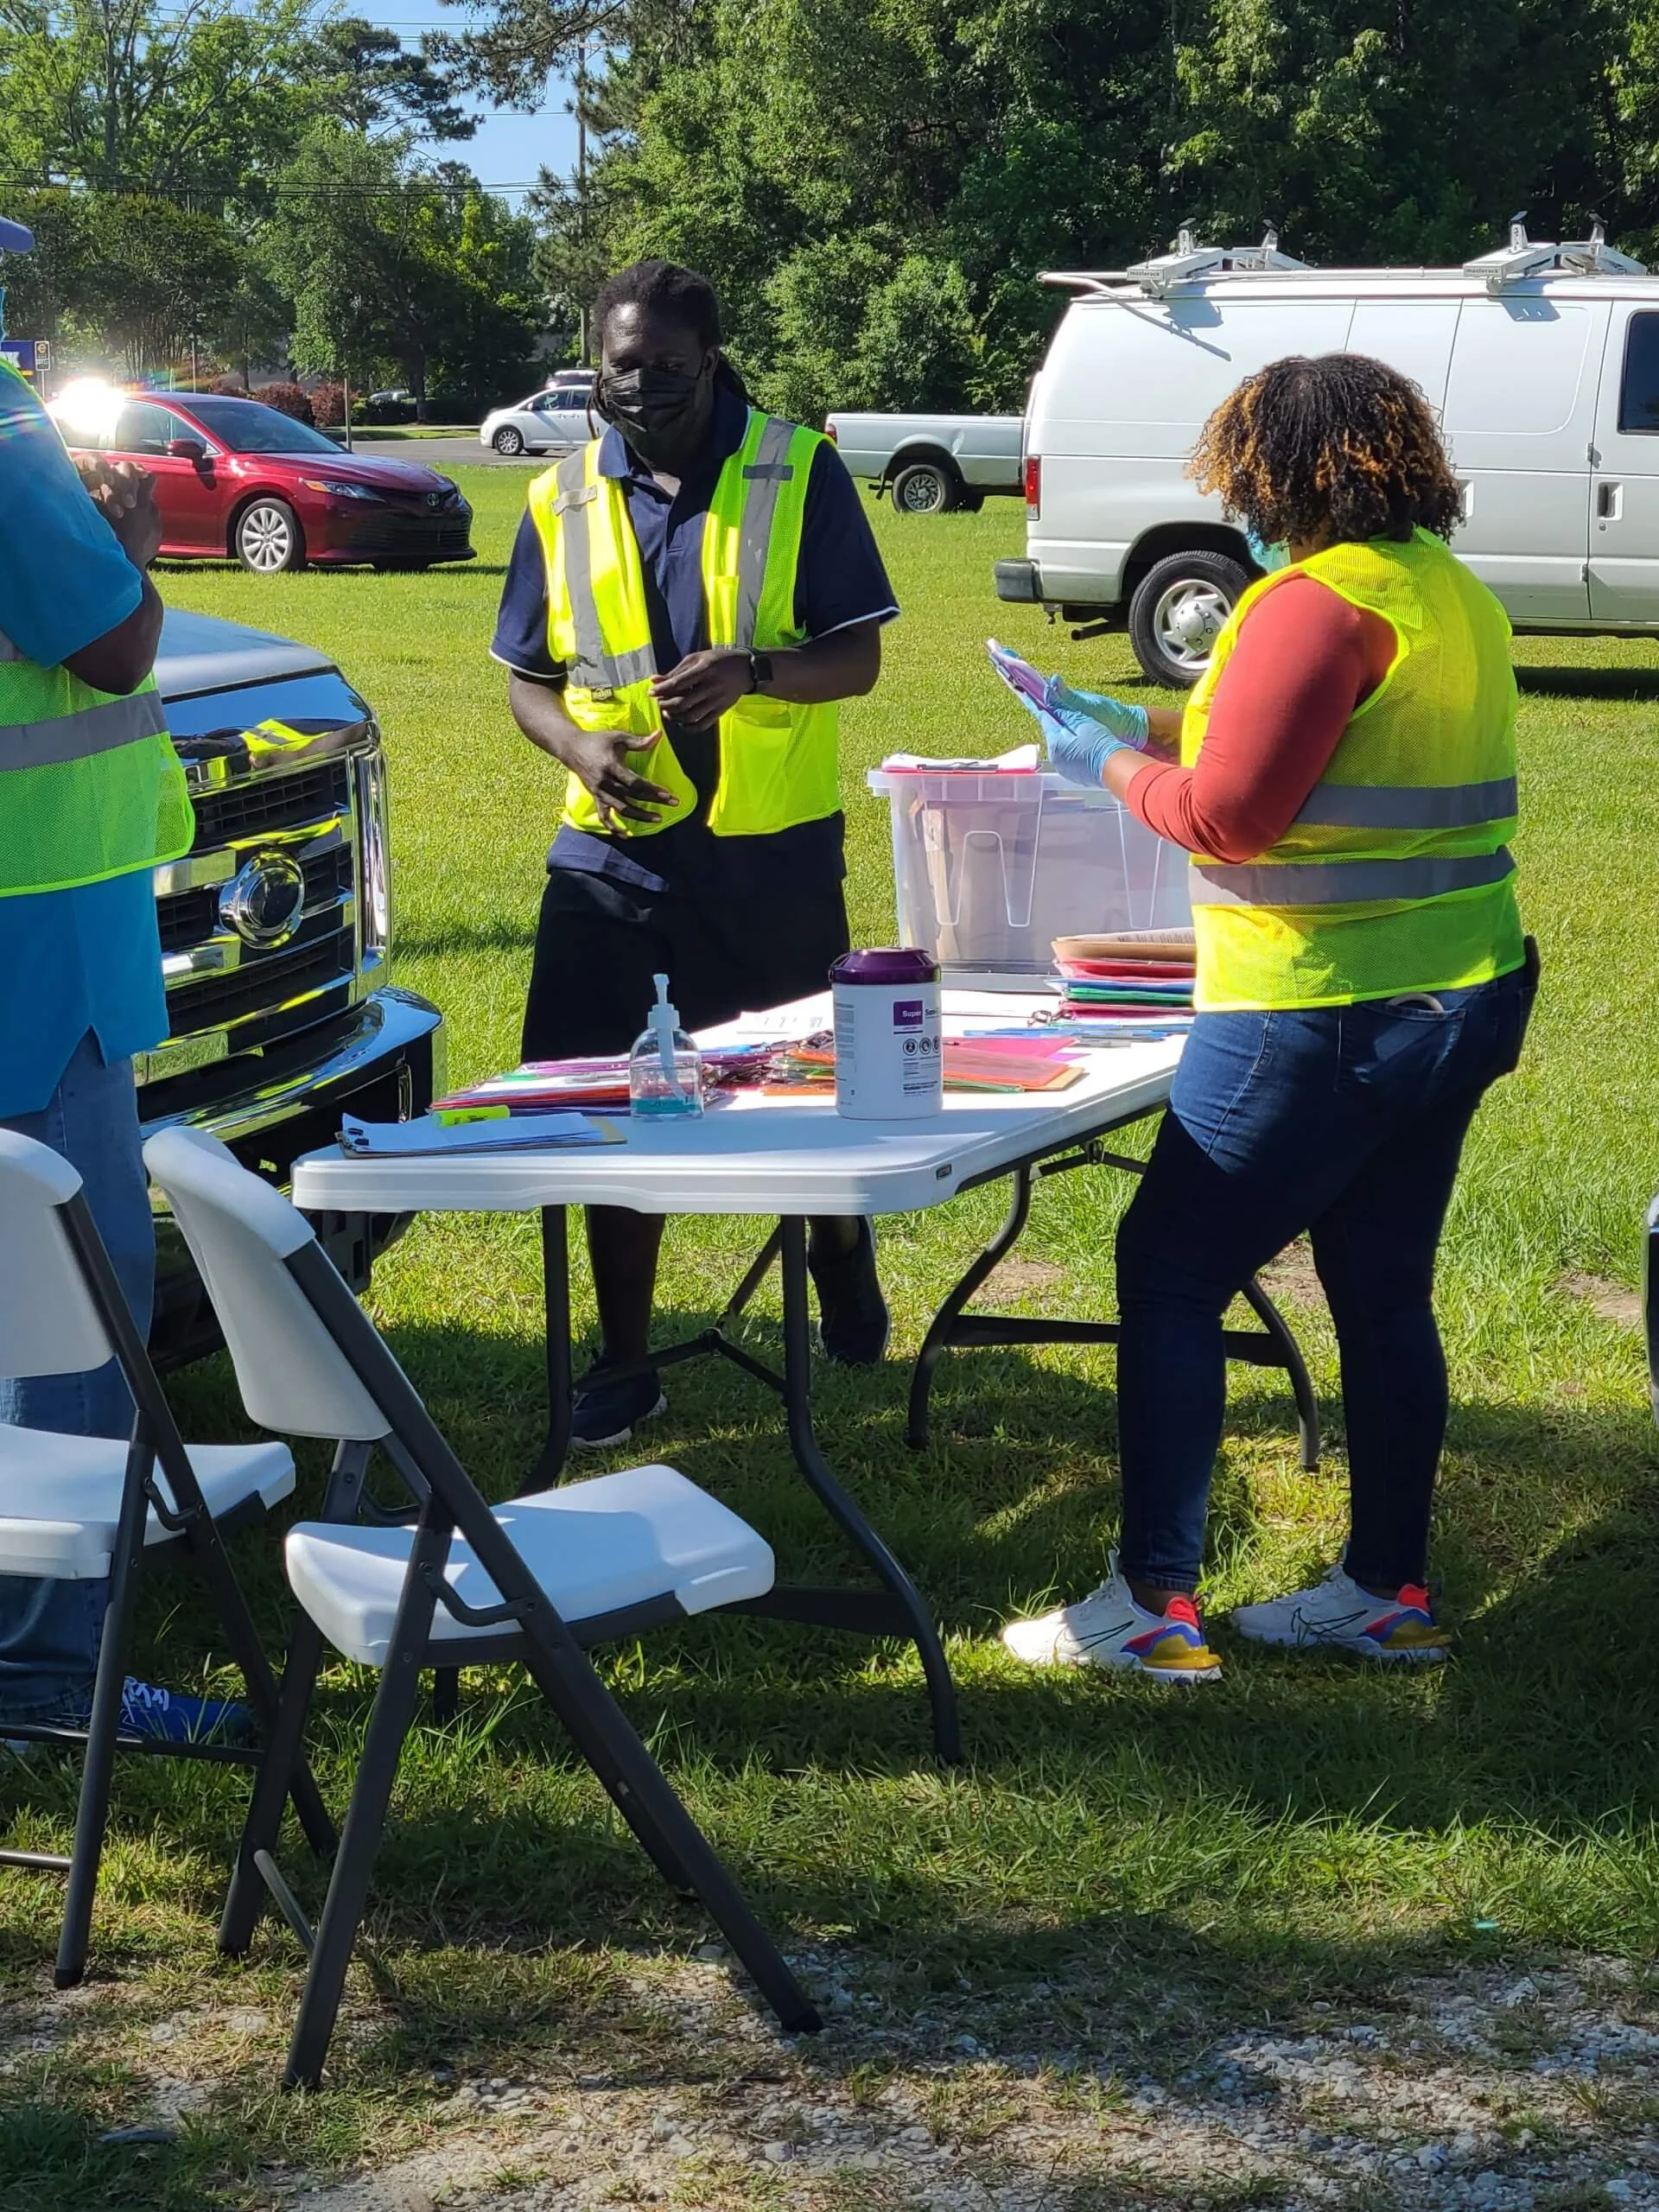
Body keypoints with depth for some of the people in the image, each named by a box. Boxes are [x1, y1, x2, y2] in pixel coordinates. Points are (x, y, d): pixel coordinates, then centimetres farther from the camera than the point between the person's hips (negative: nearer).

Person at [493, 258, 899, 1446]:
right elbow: (530, 679, 12)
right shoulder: (564, 499, 6)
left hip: (777, 856, -2)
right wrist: (580, 745, -10)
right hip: (616, 856, 2)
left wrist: (754, 672, -25)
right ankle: (623, 1361, 16)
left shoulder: (800, 471, -3)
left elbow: (859, 656, -5)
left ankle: (843, 1261, 42)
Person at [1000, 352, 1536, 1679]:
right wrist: (1150, 728, 19)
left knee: (1170, 1276, 0)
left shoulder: (1323, 598, -18)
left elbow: (1228, 815, -19)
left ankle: (1155, 1605, 1)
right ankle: (1389, 1592, 23)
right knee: (1386, 1295, 16)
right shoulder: (1454, 594, 12)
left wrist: (1114, 768, 0)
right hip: (1458, 1002, 9)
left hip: (1327, 1020, -9)